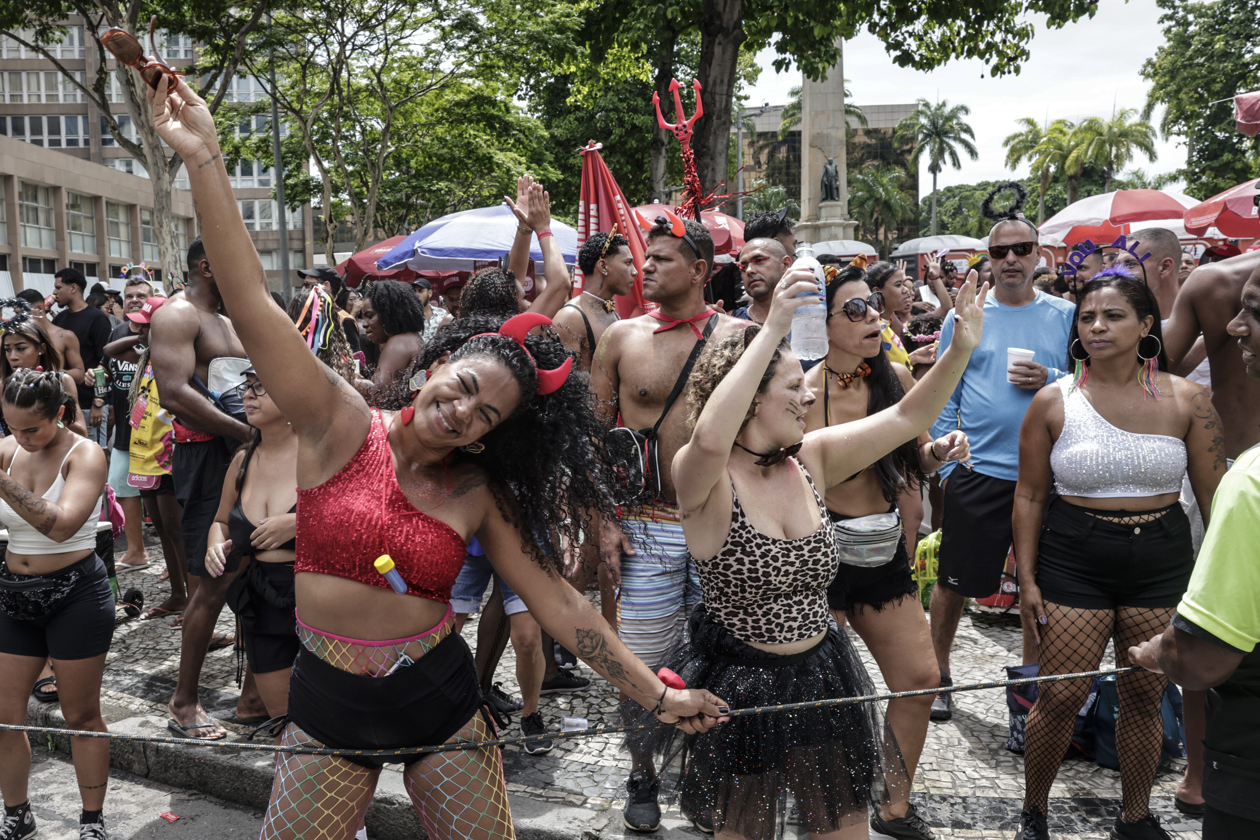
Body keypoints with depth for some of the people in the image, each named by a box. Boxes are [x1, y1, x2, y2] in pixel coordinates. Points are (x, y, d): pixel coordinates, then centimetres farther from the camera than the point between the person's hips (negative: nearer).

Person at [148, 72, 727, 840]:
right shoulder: (339, 423, -9)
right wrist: (205, 159, -28)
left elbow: (560, 605, -3)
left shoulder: (480, 495, -5)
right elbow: (251, 300, -19)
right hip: (327, 705, -1)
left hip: (440, 698, 1)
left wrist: (659, 697, -4)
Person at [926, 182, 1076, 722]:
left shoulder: (1064, 316, 5)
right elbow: (943, 398, 3)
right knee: (954, 584, 6)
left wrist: (1050, 381, -12)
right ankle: (938, 674, 26)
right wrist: (944, 465, -2)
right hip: (977, 474, -1)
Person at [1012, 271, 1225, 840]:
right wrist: (1027, 579, -2)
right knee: (1060, 696, 0)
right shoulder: (1053, 402, -3)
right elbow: (1030, 496, 1)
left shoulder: (1185, 400, -1)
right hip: (1073, 562, -1)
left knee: (1145, 696, 11)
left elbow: (1216, 498, 3)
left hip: (1161, 563, 2)